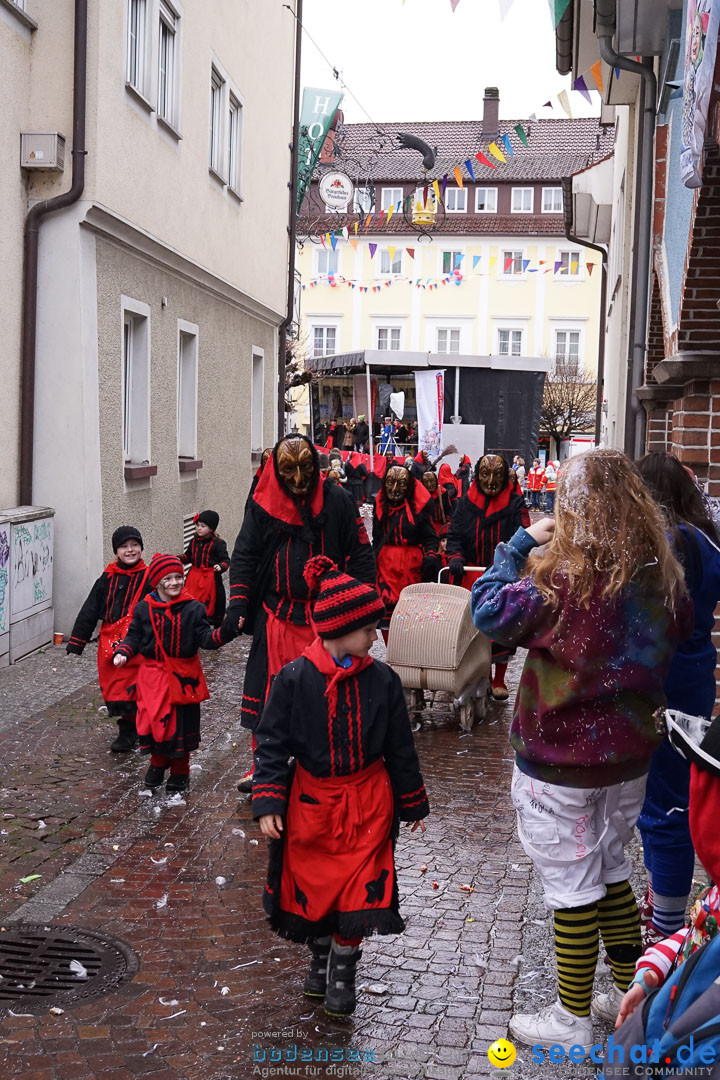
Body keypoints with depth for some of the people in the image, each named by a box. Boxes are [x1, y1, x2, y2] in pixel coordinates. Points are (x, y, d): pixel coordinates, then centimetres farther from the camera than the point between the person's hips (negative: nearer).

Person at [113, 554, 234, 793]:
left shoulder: (193, 609, -4)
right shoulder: (144, 608, 0)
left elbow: (206, 638, -7)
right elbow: (134, 636, 8)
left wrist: (226, 631, -24)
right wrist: (123, 652, -9)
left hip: (183, 677, -1)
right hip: (154, 676, 1)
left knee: (182, 724, 6)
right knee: (154, 720, 3)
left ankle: (180, 773, 25)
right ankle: (158, 763, 31)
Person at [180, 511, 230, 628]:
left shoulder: (218, 543, -10)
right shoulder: (194, 541, 8)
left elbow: (226, 559, -9)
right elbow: (188, 556, 19)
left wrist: (221, 566, -28)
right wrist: (178, 559, 2)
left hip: (210, 578, -5)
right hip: (194, 577, 5)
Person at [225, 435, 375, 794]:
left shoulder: (335, 501, -2)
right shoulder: (263, 504, 1)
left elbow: (360, 554, 1)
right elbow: (244, 555, 3)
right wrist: (238, 603, -8)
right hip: (276, 617, 1)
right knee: (268, 688, 3)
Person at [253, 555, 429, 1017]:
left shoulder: (382, 680, -7)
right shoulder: (295, 679, -13)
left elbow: (400, 747, 4)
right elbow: (273, 743, -7)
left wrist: (412, 803, 10)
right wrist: (268, 804, -13)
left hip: (367, 804, 1)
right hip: (310, 802, 0)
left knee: (359, 888, 1)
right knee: (311, 881, 13)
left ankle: (344, 969, 25)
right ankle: (320, 956, 39)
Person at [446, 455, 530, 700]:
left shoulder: (515, 503, -1)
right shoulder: (466, 502, 5)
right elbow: (455, 536, 5)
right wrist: (455, 557, -14)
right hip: (471, 576, 2)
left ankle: (499, 680, 15)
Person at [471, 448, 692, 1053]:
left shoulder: (563, 579, -24)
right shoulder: (662, 576, -4)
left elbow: (489, 609, -16)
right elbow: (680, 632, 14)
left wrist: (521, 543, -8)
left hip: (561, 760, -6)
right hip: (630, 755, 6)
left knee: (572, 886, 6)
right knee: (612, 872, 23)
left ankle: (572, 1021, 20)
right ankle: (632, 992, 36)